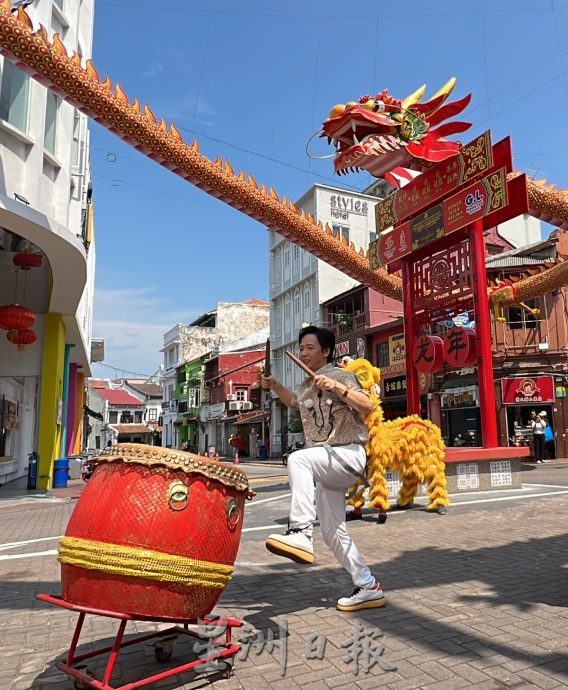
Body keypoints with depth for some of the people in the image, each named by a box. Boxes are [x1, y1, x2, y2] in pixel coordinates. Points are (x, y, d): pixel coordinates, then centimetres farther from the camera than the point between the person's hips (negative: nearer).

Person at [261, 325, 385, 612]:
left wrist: (336, 387, -30)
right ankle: (368, 588, 22)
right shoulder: (306, 386, 16)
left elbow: (366, 406, -19)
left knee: (298, 459, -36)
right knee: (333, 533, 10)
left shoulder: (339, 376, -7)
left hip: (348, 454, -9)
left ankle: (300, 533, -39)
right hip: (327, 464, 9)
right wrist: (274, 386, 22)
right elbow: (294, 401, 37)